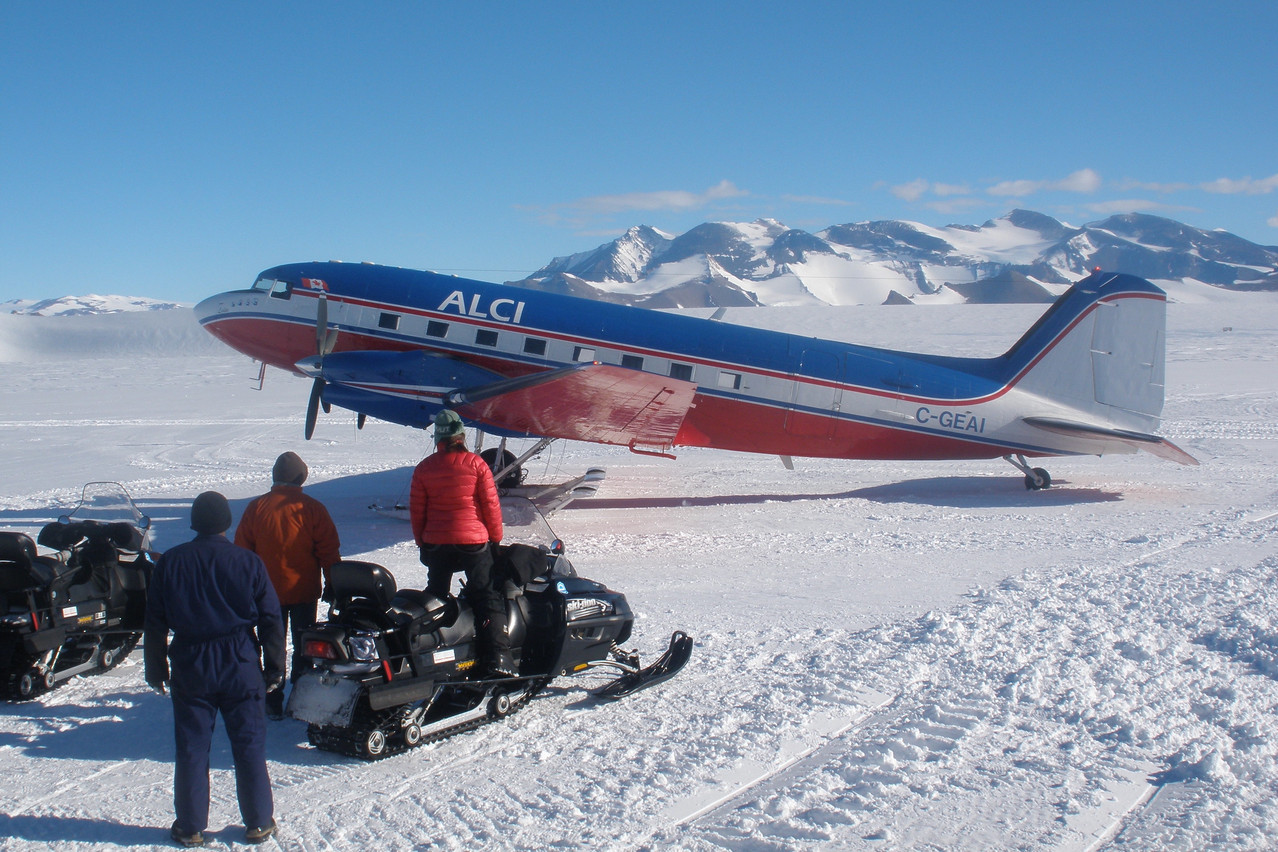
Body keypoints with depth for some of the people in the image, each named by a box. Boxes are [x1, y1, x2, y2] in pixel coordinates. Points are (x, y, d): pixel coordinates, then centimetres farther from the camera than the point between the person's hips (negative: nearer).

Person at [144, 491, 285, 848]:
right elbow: (271, 620, -3)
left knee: (191, 748, 10)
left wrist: (156, 670, 12)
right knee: (249, 745, 8)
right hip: (241, 668, -1)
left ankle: (190, 826, 18)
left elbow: (155, 623, 2)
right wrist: (275, 668, 6)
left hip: (190, 670, 1)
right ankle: (258, 823, 15)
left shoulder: (170, 563, -1)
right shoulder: (247, 562, -5)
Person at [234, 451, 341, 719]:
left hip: (268, 592, 1)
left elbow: (242, 551, 2)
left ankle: (273, 704, 14)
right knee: (303, 647, 12)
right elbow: (329, 551, -5)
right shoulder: (312, 508, -9)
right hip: (305, 590, -1)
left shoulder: (256, 507, -5)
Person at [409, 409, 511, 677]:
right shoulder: (476, 464, -7)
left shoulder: (424, 468, 0)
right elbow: (491, 504, -5)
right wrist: (495, 537, 6)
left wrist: (421, 542, 15)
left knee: (435, 597, 20)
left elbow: (416, 510, 4)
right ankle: (497, 659, -10)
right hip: (474, 542, -3)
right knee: (487, 598, 1)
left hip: (435, 544, 3)